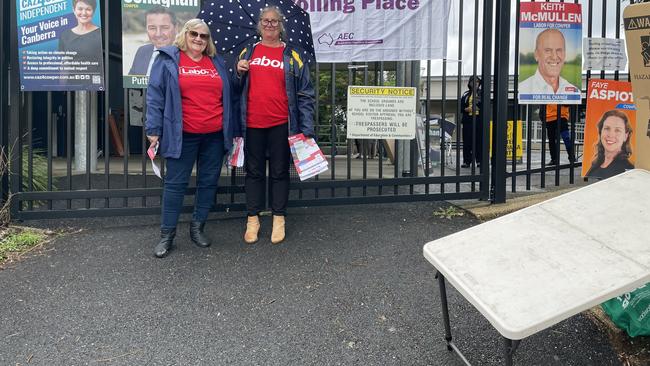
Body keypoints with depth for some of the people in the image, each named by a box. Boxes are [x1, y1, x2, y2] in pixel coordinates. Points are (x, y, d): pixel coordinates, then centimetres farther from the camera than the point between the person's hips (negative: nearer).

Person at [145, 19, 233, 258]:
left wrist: (230, 130, 14)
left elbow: (226, 97, 16)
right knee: (175, 183, 1)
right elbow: (155, 96, -2)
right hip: (183, 136, -4)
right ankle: (167, 234, 9)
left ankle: (197, 228, 22)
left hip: (214, 136, 4)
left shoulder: (217, 63, 13)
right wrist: (154, 129, -8)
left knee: (209, 182, 8)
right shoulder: (168, 60, 1)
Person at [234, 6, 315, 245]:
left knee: (279, 172, 7)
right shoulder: (248, 53, 11)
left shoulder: (292, 56, 3)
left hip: (281, 124, -2)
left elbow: (305, 95, 1)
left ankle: (279, 219, 17)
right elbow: (236, 88, 16)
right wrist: (239, 73, -6)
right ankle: (252, 219, 17)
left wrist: (307, 128, -5)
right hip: (252, 124, 2)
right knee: (254, 171, 8)